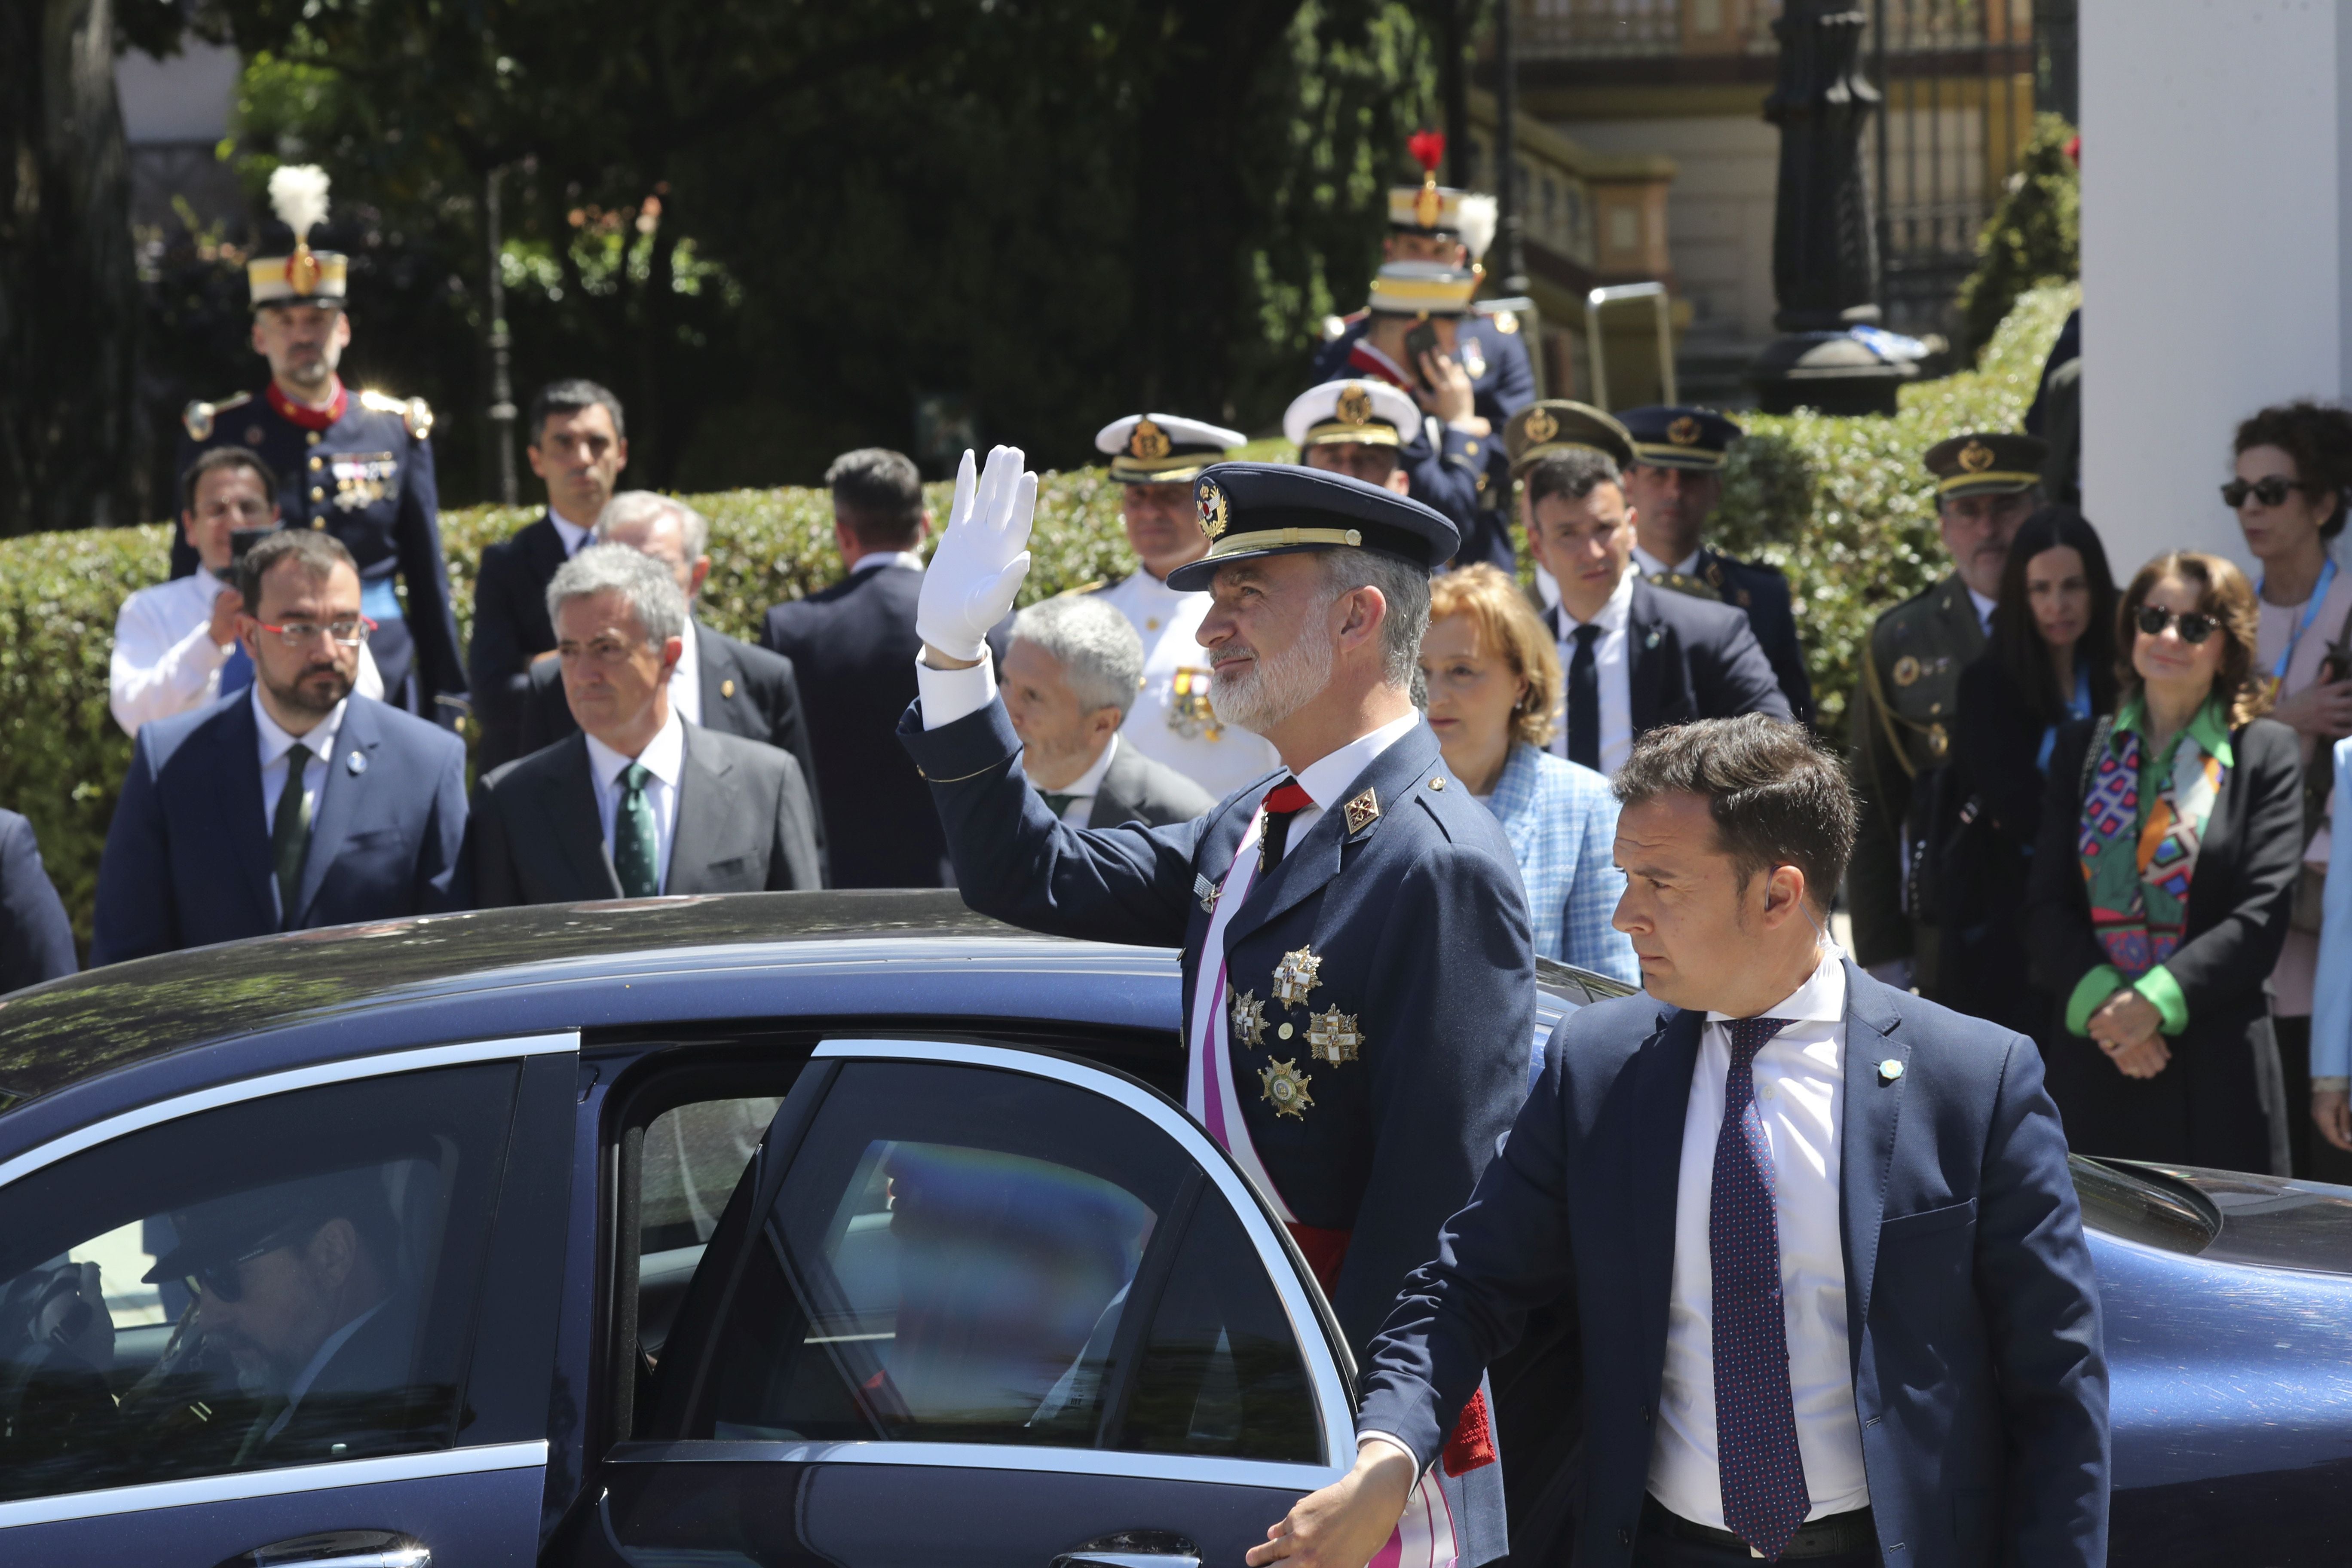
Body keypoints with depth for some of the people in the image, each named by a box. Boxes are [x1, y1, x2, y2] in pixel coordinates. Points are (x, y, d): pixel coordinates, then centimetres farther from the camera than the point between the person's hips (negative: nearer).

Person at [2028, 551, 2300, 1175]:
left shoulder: (2266, 753, 4)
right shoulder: (2082, 749, 14)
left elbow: (2261, 917, -5)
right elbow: (2046, 905, 6)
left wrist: (2156, 1001, -16)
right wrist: (2099, 1001, -12)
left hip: (2217, 1060, -3)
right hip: (2093, 1059, 3)